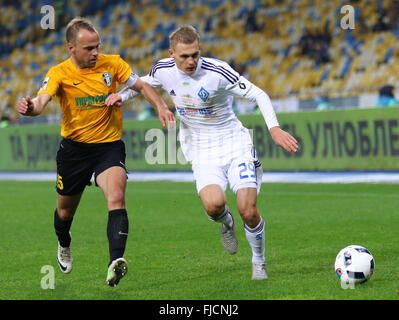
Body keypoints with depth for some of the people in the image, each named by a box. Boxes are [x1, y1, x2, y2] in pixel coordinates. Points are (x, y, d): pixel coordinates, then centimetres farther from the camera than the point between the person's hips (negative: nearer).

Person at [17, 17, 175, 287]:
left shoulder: (112, 64, -5)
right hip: (74, 148, 1)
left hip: (109, 145, 0)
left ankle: (115, 262, -38)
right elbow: (42, 100, -27)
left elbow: (141, 85, 7)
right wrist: (30, 108, -51)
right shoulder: (59, 73, -10)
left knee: (117, 199, -27)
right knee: (65, 210, 16)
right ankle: (64, 246, 50)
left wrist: (161, 106, -11)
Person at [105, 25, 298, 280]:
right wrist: (122, 95, 0)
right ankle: (226, 222, 12)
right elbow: (143, 85, 19)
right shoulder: (163, 70, -5)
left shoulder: (217, 71, -19)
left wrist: (274, 129, -25)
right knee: (213, 204, -27)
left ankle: (259, 261, 17)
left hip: (236, 145, -2)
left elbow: (258, 95, -13)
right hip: (202, 152, 2)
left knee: (248, 212, -12)